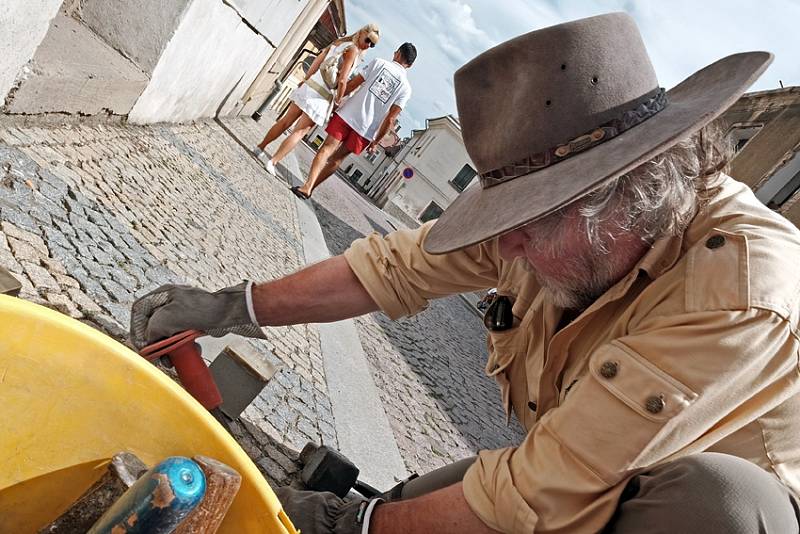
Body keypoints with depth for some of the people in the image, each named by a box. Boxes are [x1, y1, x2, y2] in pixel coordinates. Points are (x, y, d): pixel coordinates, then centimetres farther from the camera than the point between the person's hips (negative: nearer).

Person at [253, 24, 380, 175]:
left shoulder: (339, 42, 13)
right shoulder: (353, 50, -10)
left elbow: (317, 60, 15)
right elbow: (342, 80, -18)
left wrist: (306, 79, 23)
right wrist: (338, 100, -5)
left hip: (310, 86, 8)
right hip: (322, 96, -7)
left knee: (286, 121, 18)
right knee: (300, 131, -1)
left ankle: (260, 147, 29)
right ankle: (272, 162, -4)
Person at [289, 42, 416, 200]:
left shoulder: (379, 63, 3)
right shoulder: (406, 88, 4)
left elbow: (351, 85, 0)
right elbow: (390, 119, -1)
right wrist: (376, 141, 5)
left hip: (347, 114, -2)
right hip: (366, 129, 2)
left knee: (327, 148, -6)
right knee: (337, 158, 14)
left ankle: (307, 186, -24)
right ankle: (310, 187, 17)